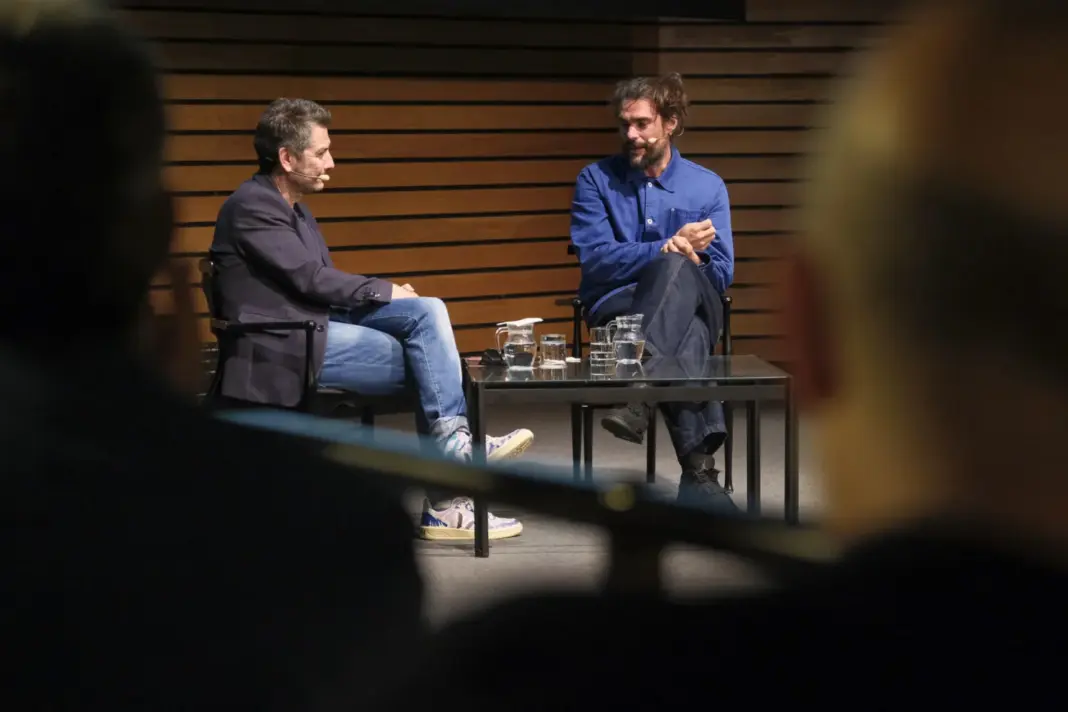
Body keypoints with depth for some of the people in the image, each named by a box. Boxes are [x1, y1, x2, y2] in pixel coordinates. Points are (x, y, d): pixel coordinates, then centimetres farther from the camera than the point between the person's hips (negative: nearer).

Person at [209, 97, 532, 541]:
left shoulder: (294, 209, 20)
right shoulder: (252, 205, -11)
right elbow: (310, 278, -16)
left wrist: (381, 295, -2)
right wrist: (386, 291, -6)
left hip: (320, 324, 9)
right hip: (288, 346, -9)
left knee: (428, 310, -9)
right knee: (424, 360, -13)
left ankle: (453, 439, -15)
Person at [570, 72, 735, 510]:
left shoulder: (708, 187, 12)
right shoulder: (596, 180, 9)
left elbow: (720, 275, 4)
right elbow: (595, 259, -5)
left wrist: (673, 260, -16)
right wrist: (666, 250, -18)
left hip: (694, 310, 1)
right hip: (618, 310, -1)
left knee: (678, 269, -38)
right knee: (681, 330, -38)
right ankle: (699, 466, -51)